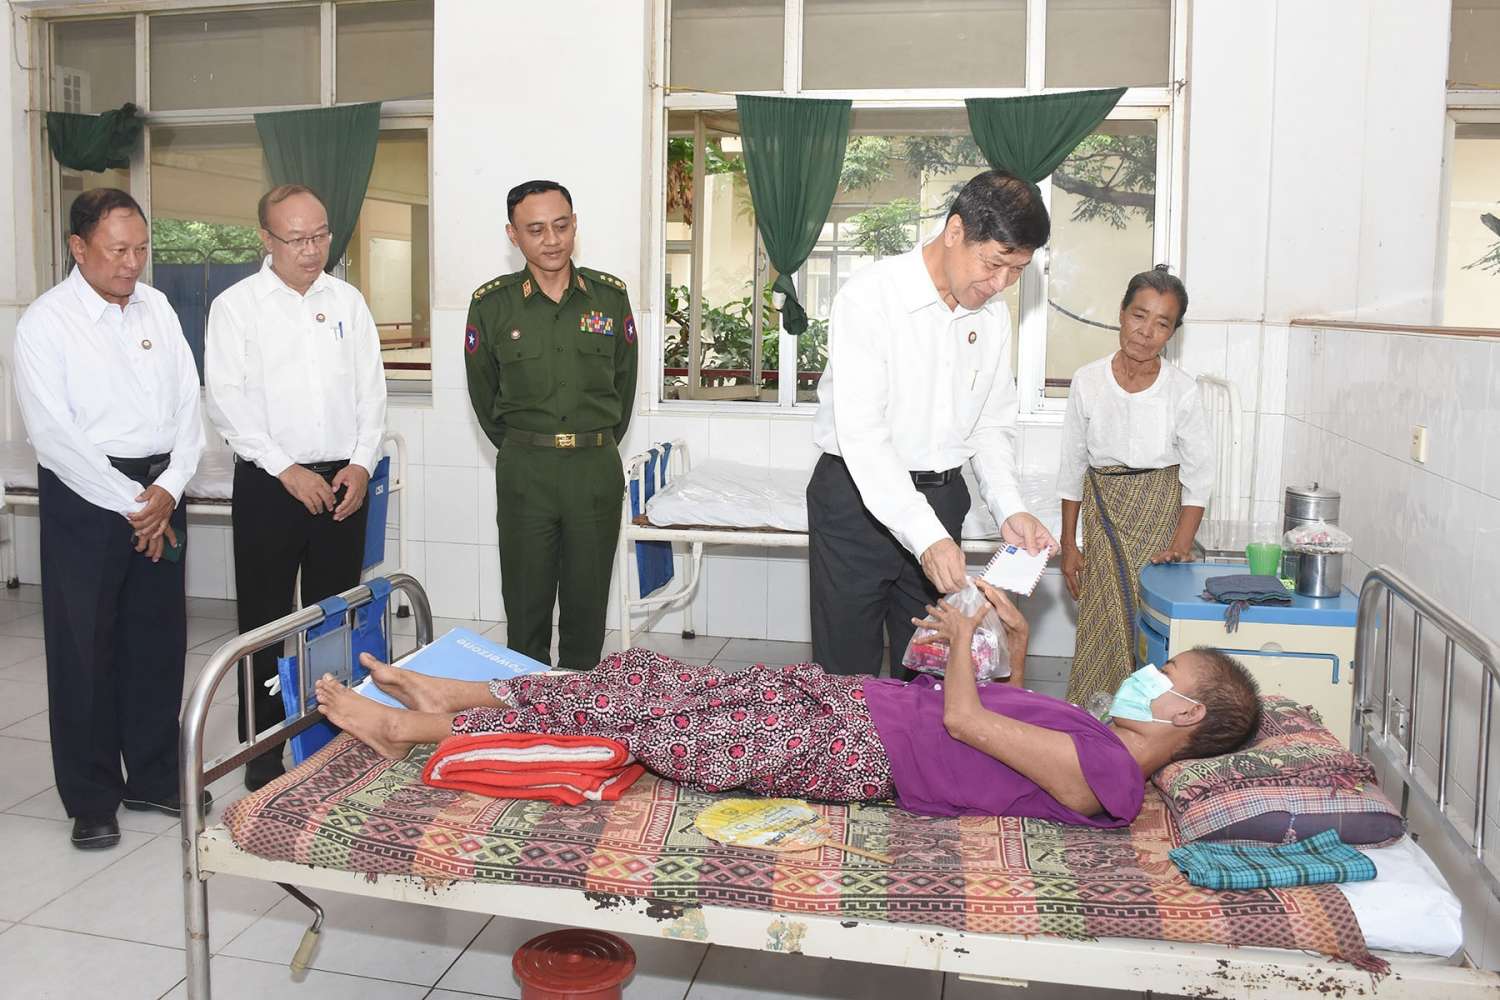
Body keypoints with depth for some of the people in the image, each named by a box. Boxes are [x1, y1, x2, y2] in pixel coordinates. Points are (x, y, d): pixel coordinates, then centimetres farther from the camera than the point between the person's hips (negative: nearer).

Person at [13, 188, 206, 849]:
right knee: (85, 650, 4)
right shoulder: (46, 322, -7)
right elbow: (53, 433, -13)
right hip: (85, 497, -4)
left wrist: (167, 490, -7)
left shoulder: (157, 309, 7)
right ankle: (92, 800, 18)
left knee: (159, 640, 11)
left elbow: (188, 404, 6)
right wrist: (130, 503, -13)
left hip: (160, 493, 5)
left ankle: (153, 778, 26)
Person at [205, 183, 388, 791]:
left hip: (343, 482, 3)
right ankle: (263, 754, 14)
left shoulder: (347, 302, 9)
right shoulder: (236, 307, -1)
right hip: (270, 485, -3)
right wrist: (287, 470, -13)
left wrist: (362, 463, -4)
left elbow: (372, 390, 8)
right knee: (266, 624, 3)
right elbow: (227, 403, -7)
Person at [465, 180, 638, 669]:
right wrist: (522, 448, 11)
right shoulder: (492, 303, 0)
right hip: (524, 472, -1)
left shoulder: (610, 295, 3)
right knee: (526, 605, 6)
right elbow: (484, 395, 10)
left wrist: (597, 445, 12)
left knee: (587, 605, 8)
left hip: (597, 469, 1)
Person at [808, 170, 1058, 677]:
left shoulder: (993, 315, 3)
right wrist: (926, 536, -31)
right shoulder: (869, 297, -17)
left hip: (941, 499, 6)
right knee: (848, 671, 3)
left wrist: (1009, 508, -9)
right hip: (859, 496, -5)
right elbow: (861, 433, -24)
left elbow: (993, 425, 10)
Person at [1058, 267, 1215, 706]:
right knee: (1102, 628, 2)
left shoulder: (1182, 390, -9)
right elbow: (1072, 467, 3)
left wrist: (1180, 548, -11)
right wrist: (1069, 544, 3)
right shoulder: (1088, 381, -5)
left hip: (1161, 513, -1)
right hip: (1104, 511, 1)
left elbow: (1198, 477, -3)